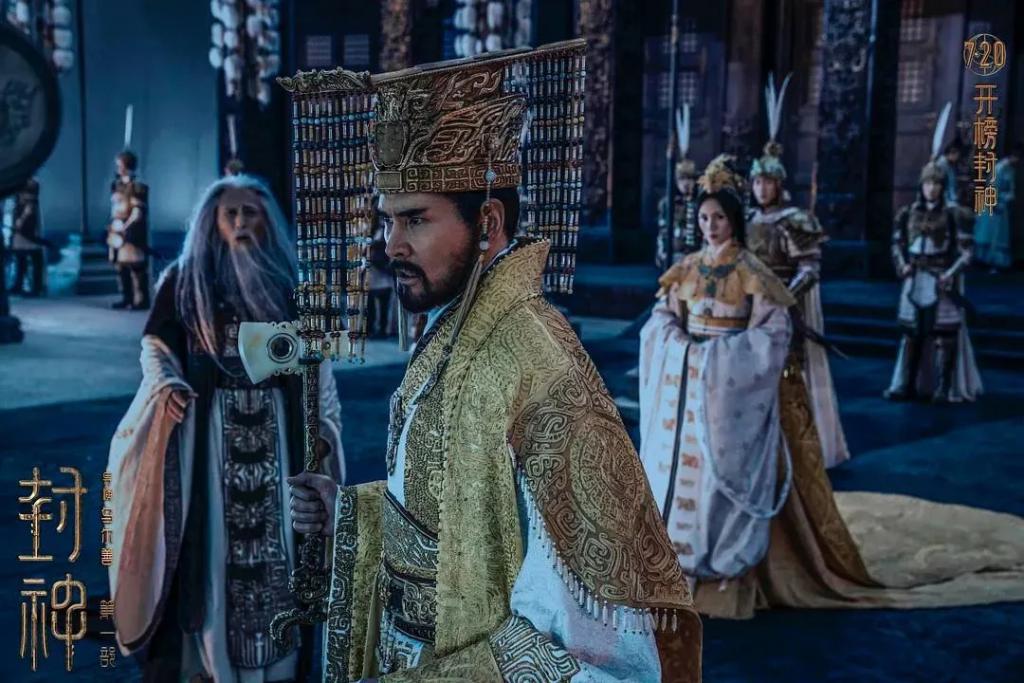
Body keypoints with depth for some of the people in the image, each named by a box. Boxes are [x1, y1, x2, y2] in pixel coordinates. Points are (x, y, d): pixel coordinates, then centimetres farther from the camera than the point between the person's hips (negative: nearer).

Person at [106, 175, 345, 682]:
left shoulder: (287, 280, 10)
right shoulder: (183, 279, 5)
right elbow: (157, 346, 0)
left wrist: (324, 423, 3)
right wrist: (167, 385, -21)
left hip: (278, 429, 2)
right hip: (207, 428, -2)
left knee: (278, 534, 4)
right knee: (206, 534, -3)